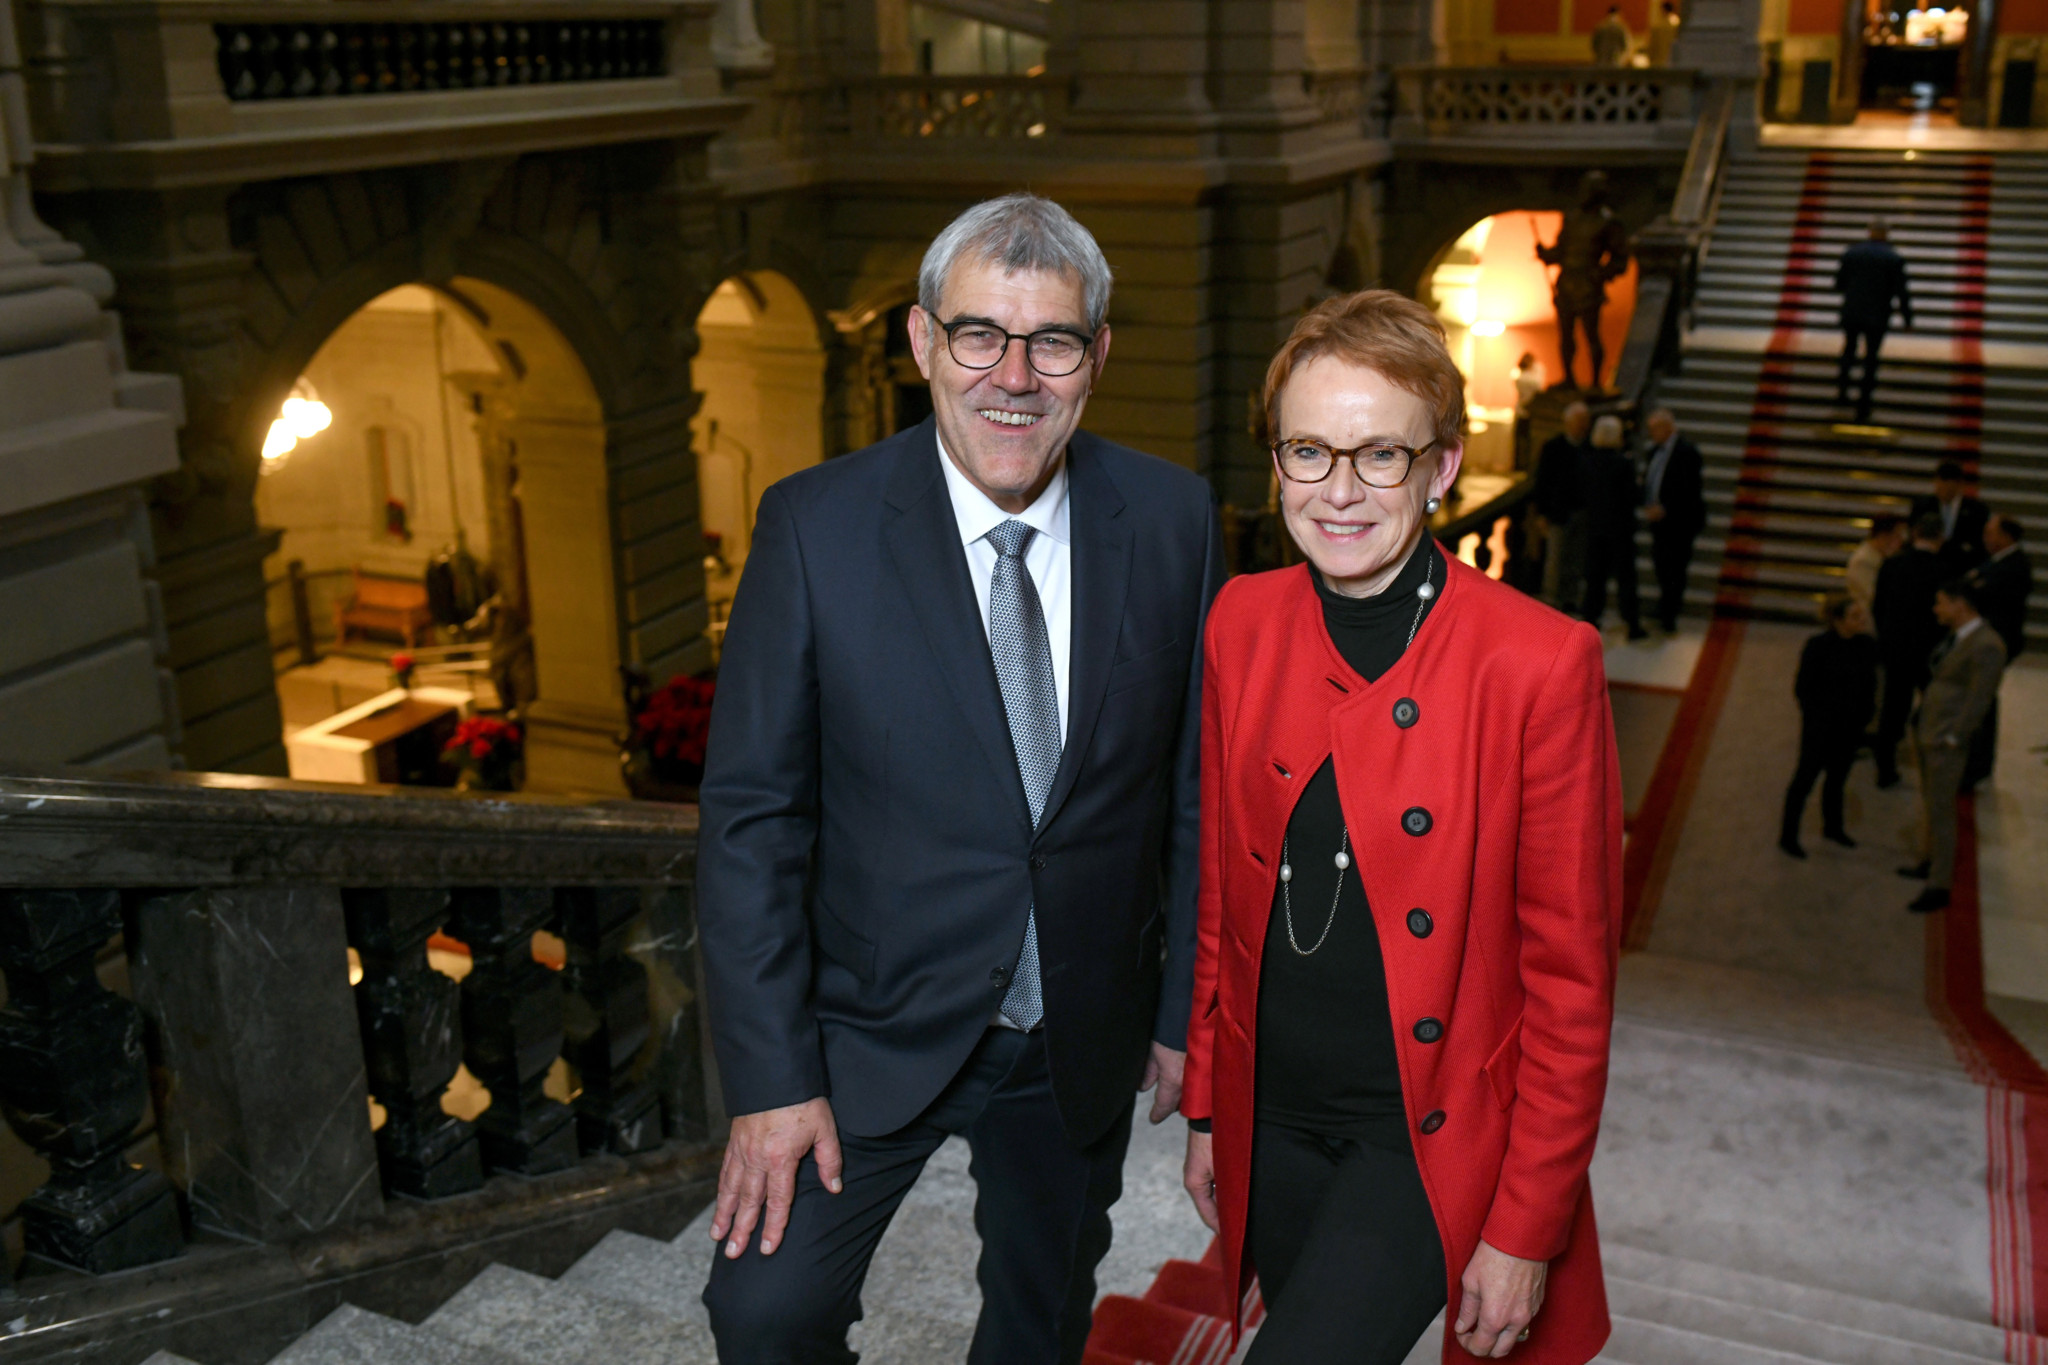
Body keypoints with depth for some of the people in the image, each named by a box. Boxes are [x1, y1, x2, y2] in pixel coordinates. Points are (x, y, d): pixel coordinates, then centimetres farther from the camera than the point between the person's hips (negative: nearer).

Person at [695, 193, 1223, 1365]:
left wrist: (1188, 1007, 3)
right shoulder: (818, 525, -15)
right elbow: (754, 814, -13)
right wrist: (772, 1076, -14)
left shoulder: (1172, 519, -9)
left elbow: (1197, 786, -1)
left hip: (1088, 1040, 2)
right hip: (880, 1030, -2)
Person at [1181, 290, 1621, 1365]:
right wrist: (1205, 1109, 10)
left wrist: (1528, 1229, -9)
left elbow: (1571, 975, -12)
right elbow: (1221, 892, 7)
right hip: (1273, 1116, 5)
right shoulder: (1240, 622, -3)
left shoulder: (1540, 661, -17)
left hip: (1435, 1138, -4)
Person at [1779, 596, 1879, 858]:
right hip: (1820, 728, -5)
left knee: (1838, 778, 19)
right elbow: (1803, 688, -11)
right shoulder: (1819, 646, -18)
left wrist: (1862, 718, 3)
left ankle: (1833, 828, 38)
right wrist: (1817, 721, -10)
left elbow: (1870, 687, 7)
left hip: (1850, 729, 5)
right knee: (1805, 778, 4)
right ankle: (1788, 836, 16)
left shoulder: (1867, 646, -4)